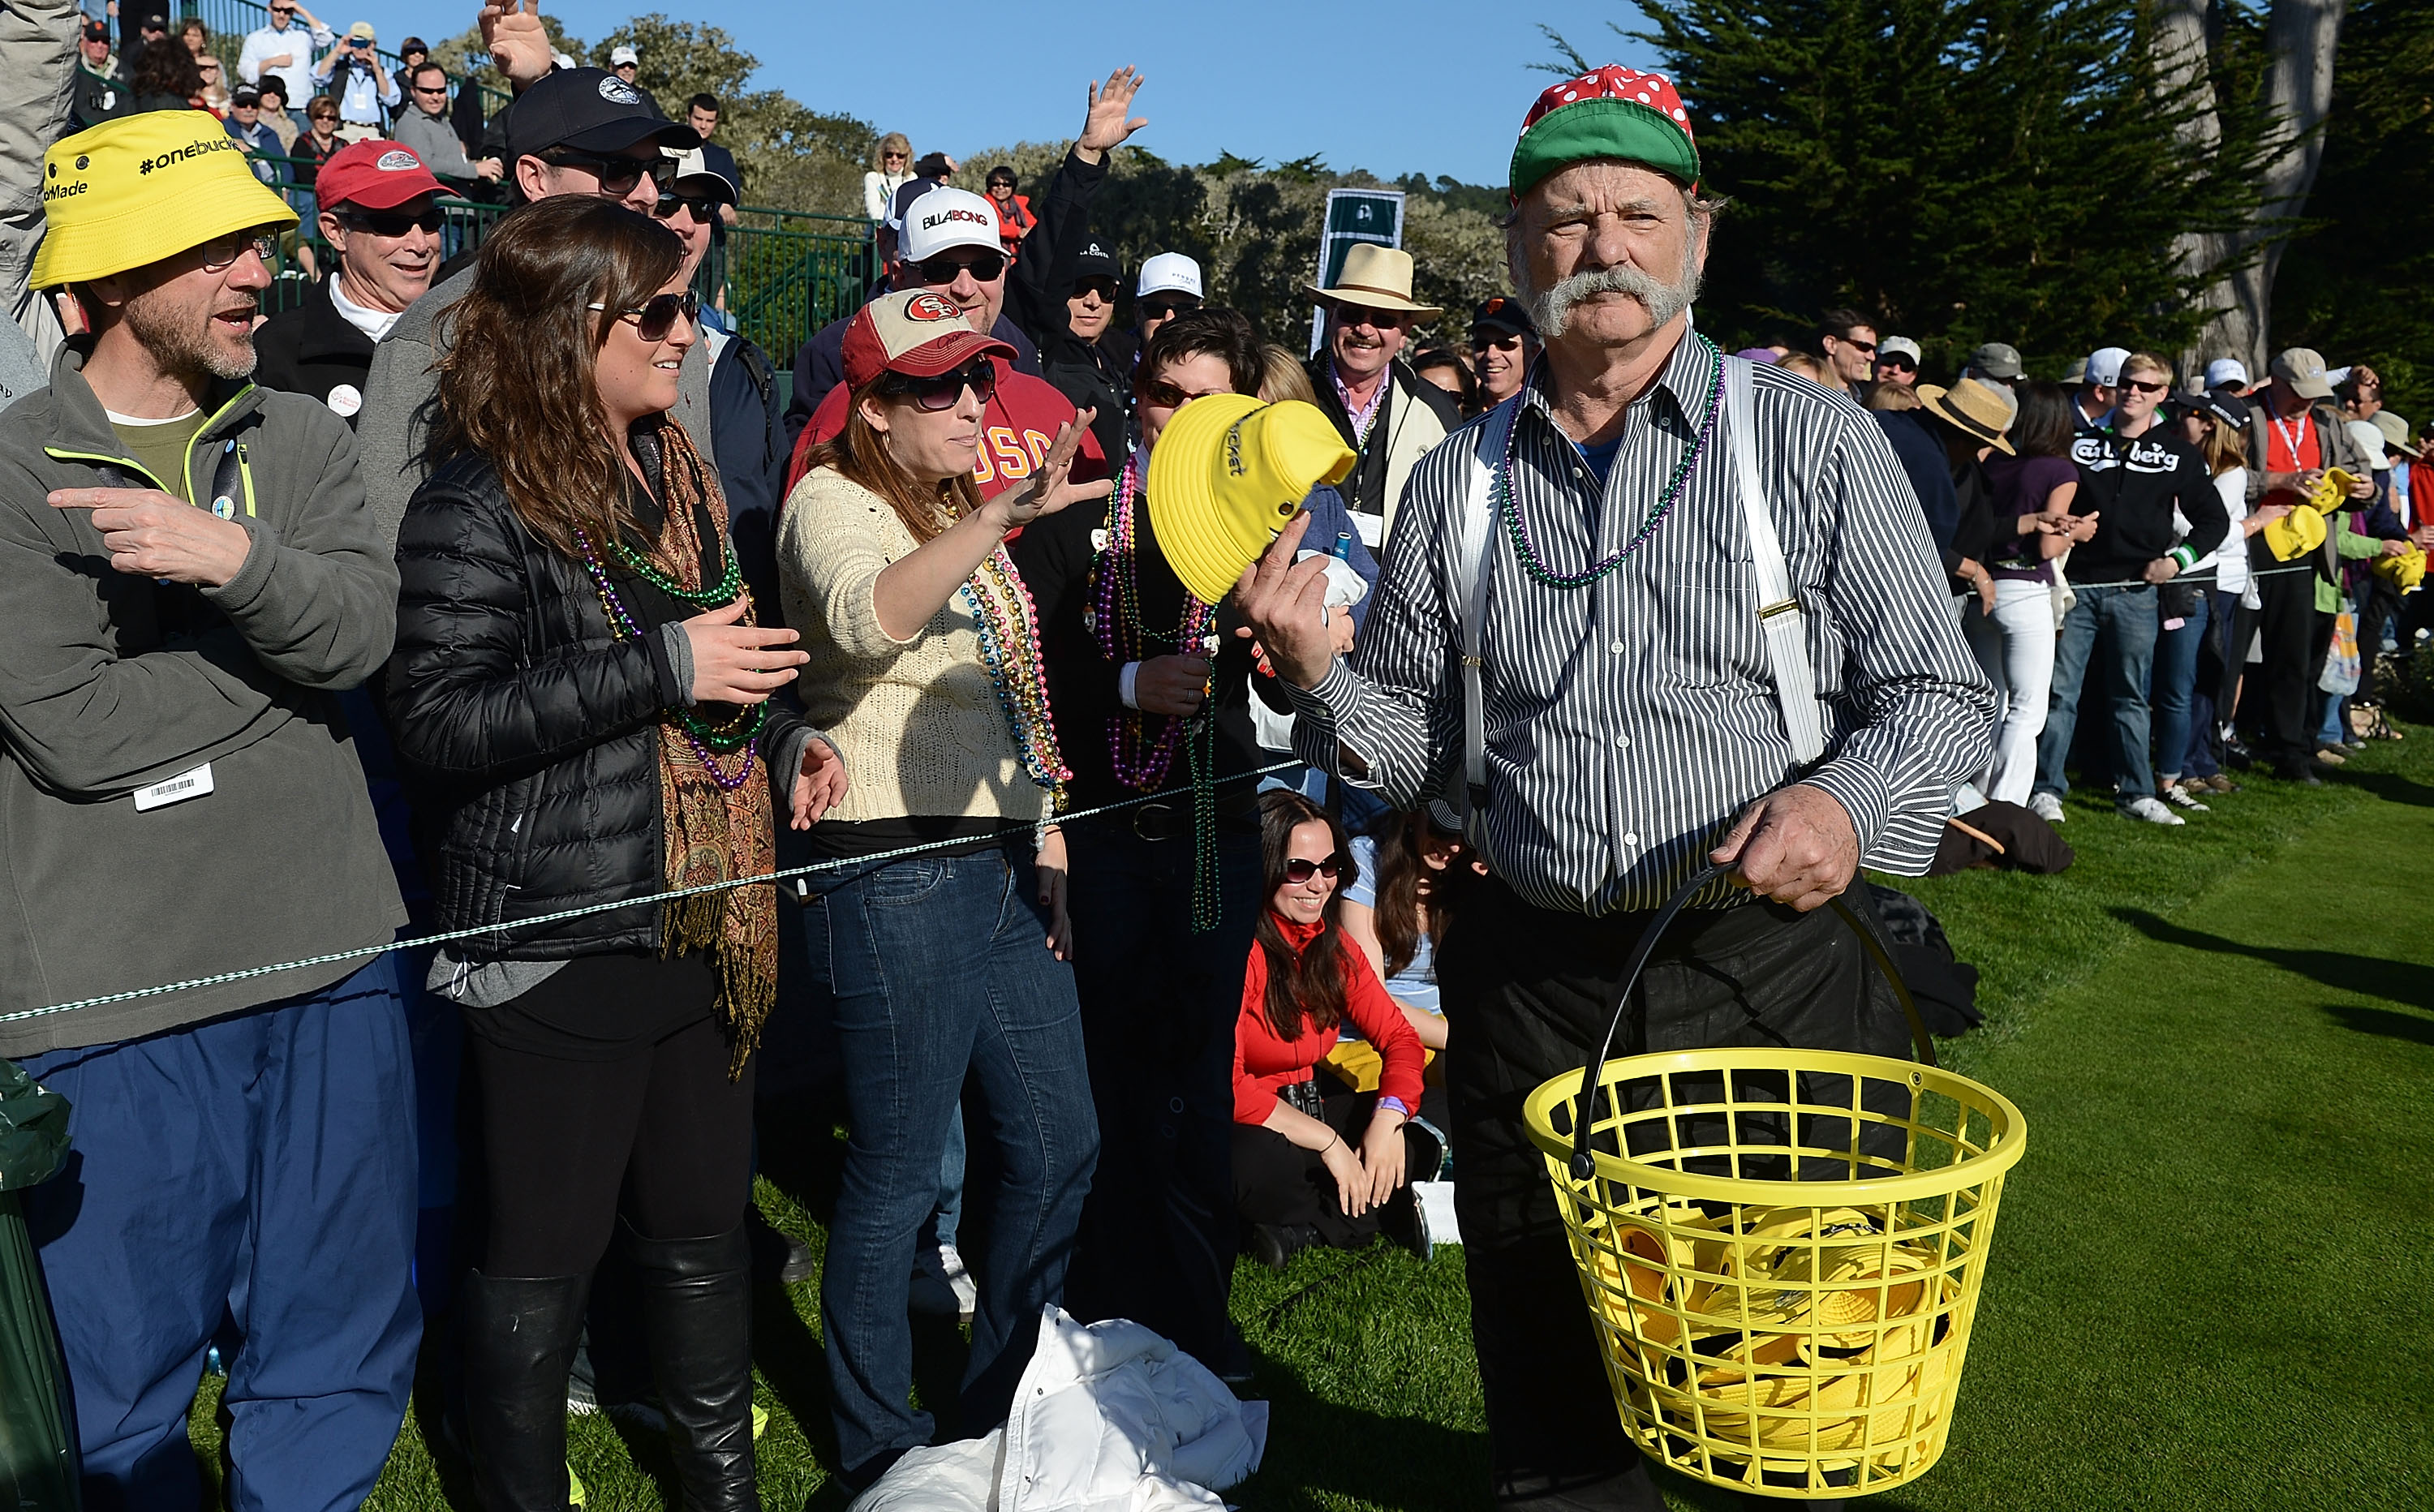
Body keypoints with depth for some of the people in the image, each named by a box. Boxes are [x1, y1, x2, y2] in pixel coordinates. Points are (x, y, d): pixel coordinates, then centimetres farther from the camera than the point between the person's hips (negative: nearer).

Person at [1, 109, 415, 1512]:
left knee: (345, 1343, 16)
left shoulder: (304, 440, 7)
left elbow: (363, 629, -9)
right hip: (113, 990, -4)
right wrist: (289, 646, -7)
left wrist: (239, 559, -27)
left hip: (330, 952, 4)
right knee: (126, 1365, 12)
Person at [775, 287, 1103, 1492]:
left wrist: (1047, 848, 18)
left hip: (1005, 869, 9)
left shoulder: (961, 517, 20)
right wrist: (1005, 517, -42)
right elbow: (866, 618, -31)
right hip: (895, 875, -8)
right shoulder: (834, 502, -6)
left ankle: (1003, 1412, 31)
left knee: (1055, 1147, 13)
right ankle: (877, 1448, 21)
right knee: (899, 1175, 1)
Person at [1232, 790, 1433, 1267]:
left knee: (1420, 1134, -8)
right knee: (1260, 1163, -39)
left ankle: (1302, 1226, -8)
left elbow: (1398, 1036, 4)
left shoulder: (1333, 945, 3)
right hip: (1243, 1127, -7)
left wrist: (1389, 1115, -17)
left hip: (1307, 1109, 7)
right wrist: (1327, 1142, -24)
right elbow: (1226, 1084, -26)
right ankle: (1378, 1210, -10)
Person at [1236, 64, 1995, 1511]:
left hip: (1775, 965, -2)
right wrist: (1316, 672, -8)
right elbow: (1419, 749, 11)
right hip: (1531, 982, 3)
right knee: (1552, 1388, 16)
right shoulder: (1458, 481, 8)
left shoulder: (1812, 437, 0)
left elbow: (1944, 692, 0)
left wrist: (1851, 802, -19)